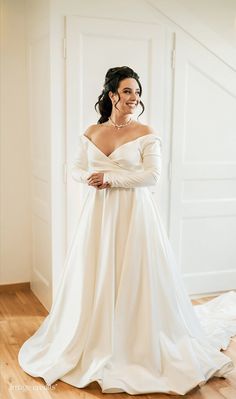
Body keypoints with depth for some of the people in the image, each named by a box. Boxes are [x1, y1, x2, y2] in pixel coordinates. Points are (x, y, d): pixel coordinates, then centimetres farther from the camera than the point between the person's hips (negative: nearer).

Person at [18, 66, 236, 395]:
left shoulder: (146, 133, -4)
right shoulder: (91, 133, 8)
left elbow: (152, 175, -13)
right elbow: (76, 169, 13)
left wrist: (109, 177, -14)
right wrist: (90, 179, -10)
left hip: (134, 213, -4)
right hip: (98, 214, 4)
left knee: (134, 277, 1)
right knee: (95, 276, 9)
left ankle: (139, 346, 20)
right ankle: (97, 341, 28)